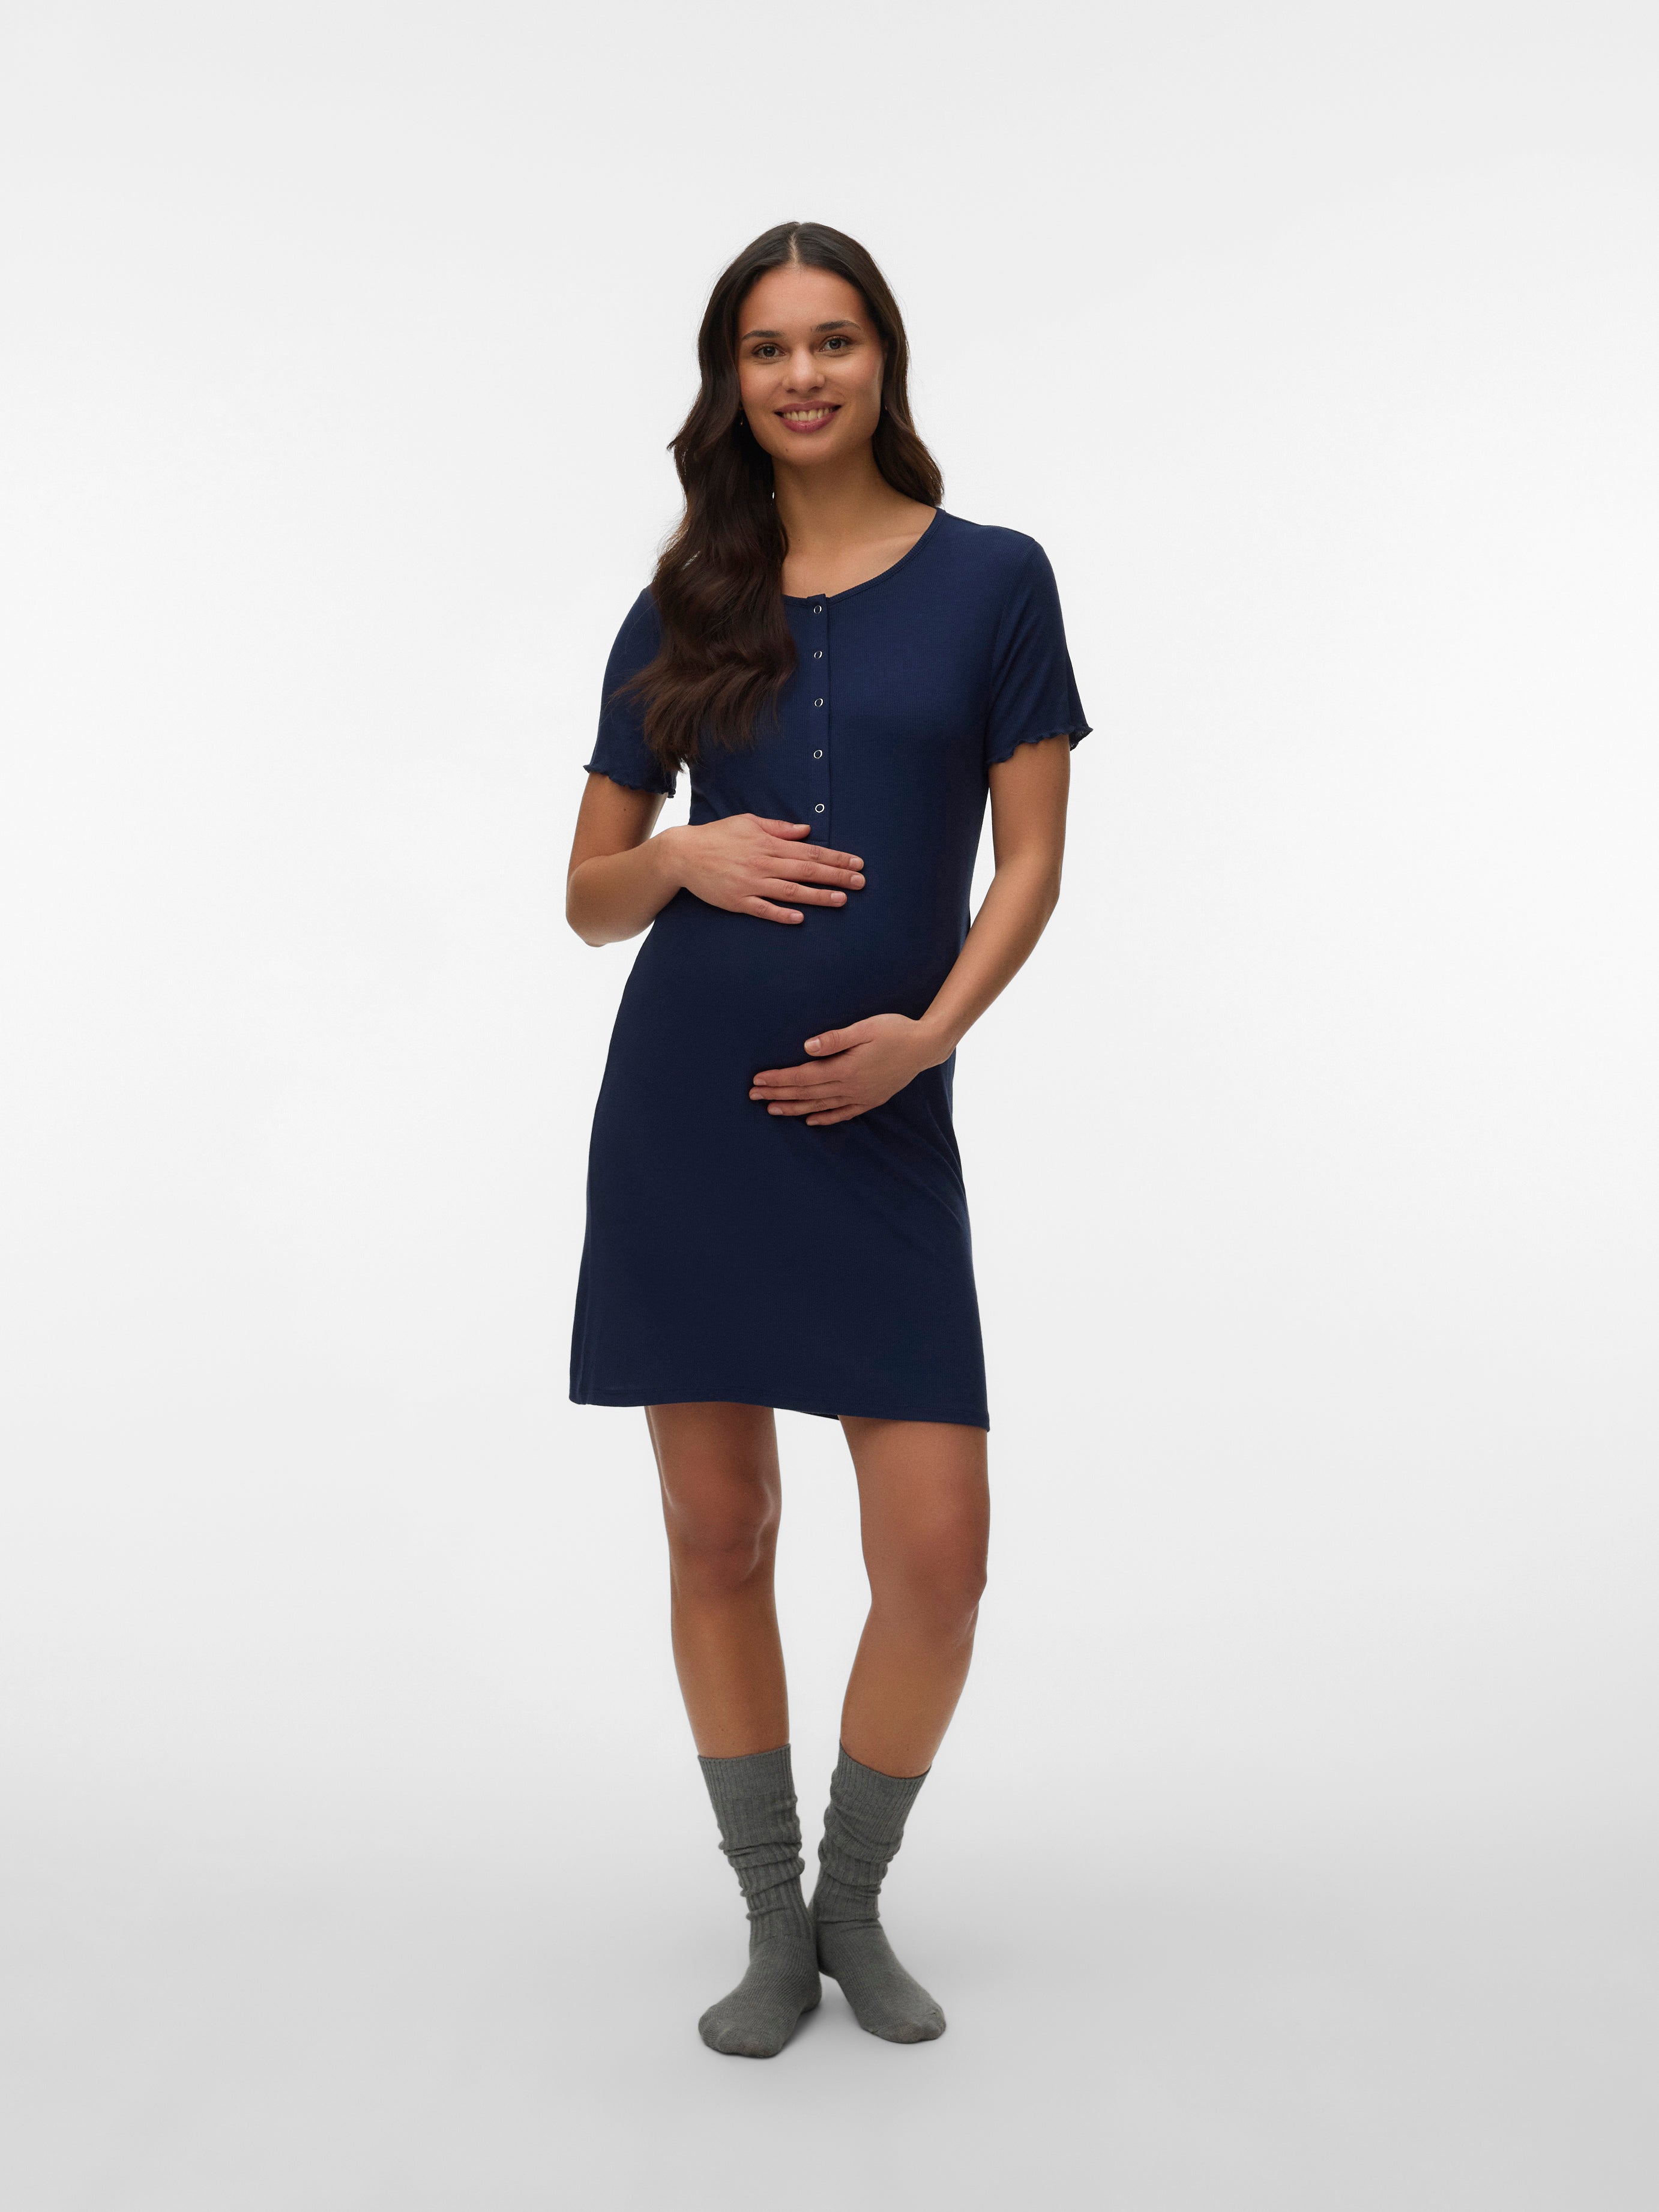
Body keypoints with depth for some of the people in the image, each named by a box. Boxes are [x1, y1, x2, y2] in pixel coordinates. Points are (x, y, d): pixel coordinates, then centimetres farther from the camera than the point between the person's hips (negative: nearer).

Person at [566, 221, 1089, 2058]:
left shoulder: (991, 581, 5)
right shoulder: (682, 610, 9)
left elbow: (1031, 860, 2)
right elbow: (591, 896, 12)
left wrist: (933, 1029, -14)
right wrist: (684, 856, -10)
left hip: (883, 1119, -1)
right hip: (683, 1107, 2)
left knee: (936, 1558, -4)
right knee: (717, 1532, 6)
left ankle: (854, 1904, 22)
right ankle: (770, 1927, 23)